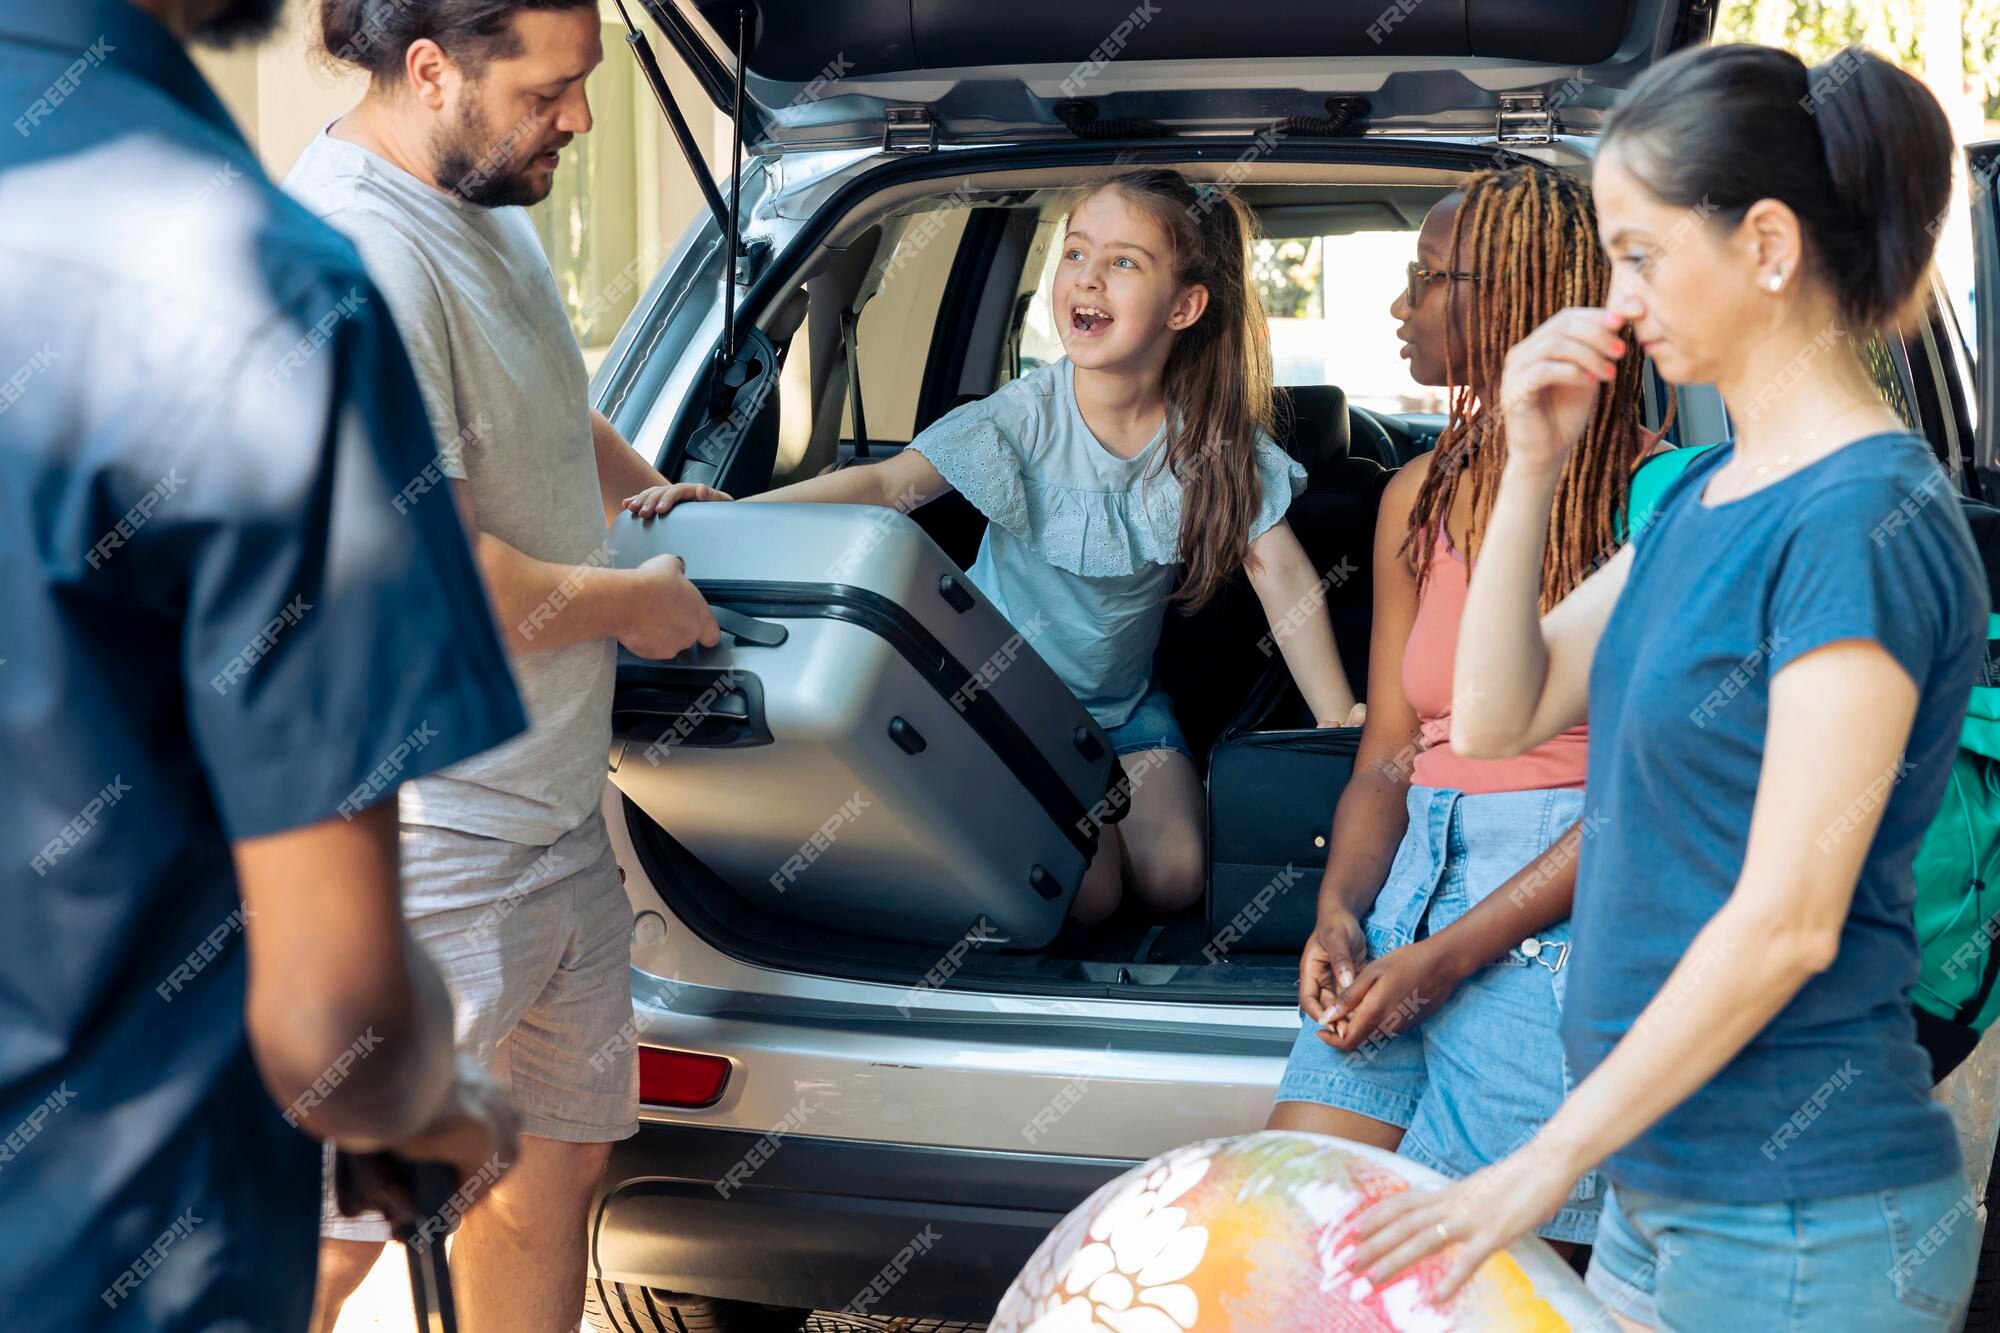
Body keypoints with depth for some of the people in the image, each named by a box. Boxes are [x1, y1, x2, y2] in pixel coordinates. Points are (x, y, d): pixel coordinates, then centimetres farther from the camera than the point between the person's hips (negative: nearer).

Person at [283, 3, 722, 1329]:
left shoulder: (495, 213, 10)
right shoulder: (356, 253, -23)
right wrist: (631, 602, -14)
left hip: (552, 810, 10)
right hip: (421, 854, -10)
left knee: (561, 1155, 20)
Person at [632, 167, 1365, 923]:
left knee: (1173, 883, -13)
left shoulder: (1214, 438, -15)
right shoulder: (1024, 418, -21)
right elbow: (887, 485, -26)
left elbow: (1284, 577, -15)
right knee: (1084, 897, -18)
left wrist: (1344, 727, -21)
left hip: (1122, 702, 3)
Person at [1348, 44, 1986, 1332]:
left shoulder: (1868, 521, -18)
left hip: (1802, 1224, -8)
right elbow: (1502, 714, 13)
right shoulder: (1708, 493, 9)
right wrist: (1533, 468, 0)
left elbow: (1787, 922, -21)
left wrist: (1549, 1164, -17)